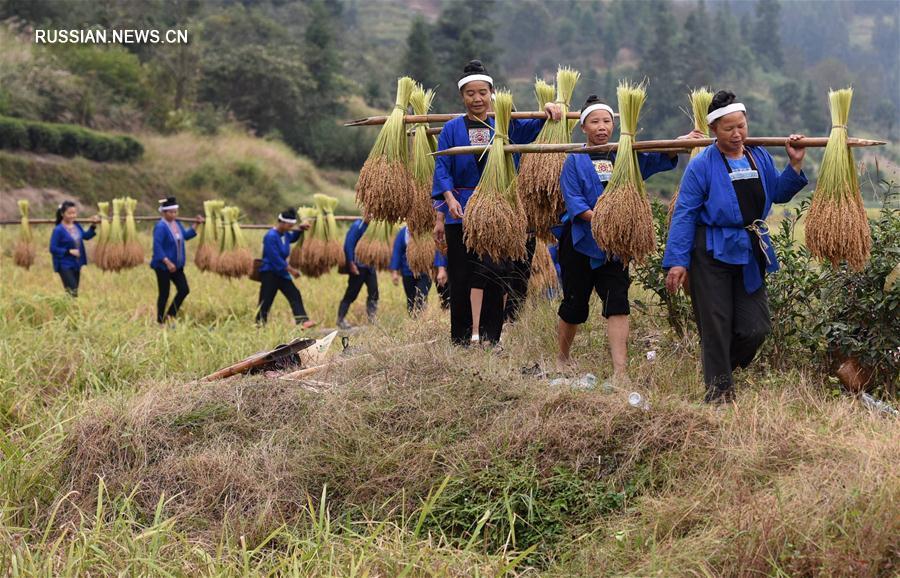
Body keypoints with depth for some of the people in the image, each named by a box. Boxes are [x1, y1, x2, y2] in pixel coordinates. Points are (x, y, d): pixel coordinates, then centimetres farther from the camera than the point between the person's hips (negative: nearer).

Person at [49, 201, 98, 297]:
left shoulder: (76, 226, 4)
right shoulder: (58, 230, -16)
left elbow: (86, 236, 17)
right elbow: (53, 249, -17)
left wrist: (93, 226, 2)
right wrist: (69, 251, -22)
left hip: (76, 264, 7)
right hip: (65, 266, -7)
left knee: (74, 292, 13)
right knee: (71, 292, -13)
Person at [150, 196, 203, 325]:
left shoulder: (177, 223, 6)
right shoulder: (160, 227, -18)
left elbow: (186, 236, 22)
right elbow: (157, 247, -23)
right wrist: (167, 262, -29)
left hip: (176, 265, 8)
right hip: (163, 266, -8)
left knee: (184, 290, 3)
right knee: (164, 294, 0)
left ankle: (170, 315, 17)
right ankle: (160, 321, 13)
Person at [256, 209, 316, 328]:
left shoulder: (285, 234, 6)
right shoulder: (271, 236, -21)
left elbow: (293, 238, 31)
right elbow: (275, 258, -24)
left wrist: (300, 229, 11)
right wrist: (291, 270, -19)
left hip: (281, 273, 9)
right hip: (269, 273, -8)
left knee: (295, 295, -1)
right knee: (265, 301, -3)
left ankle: (303, 321, -5)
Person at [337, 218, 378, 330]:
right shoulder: (357, 226, -14)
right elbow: (348, 245, -17)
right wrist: (351, 264, -19)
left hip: (370, 266, 7)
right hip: (358, 266, -7)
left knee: (374, 293, 1)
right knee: (351, 294, -1)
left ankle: (372, 318, 11)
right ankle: (341, 319, 9)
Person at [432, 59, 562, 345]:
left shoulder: (503, 125, 7)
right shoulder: (452, 129, 2)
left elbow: (532, 127, -6)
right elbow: (442, 169, -4)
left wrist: (548, 110, -27)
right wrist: (449, 198, -20)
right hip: (460, 211, -1)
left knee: (495, 278, 1)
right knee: (461, 279, 3)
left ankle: (490, 341, 9)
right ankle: (460, 342, 12)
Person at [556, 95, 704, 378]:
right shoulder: (575, 161, -2)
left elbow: (659, 159, -7)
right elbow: (573, 200, -13)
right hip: (580, 241, -2)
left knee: (618, 305, -8)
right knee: (575, 304, 9)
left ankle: (620, 373, -10)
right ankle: (563, 357, 32)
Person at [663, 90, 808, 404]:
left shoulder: (760, 156, 7)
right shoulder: (702, 164, -9)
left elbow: (779, 194, 15)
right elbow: (684, 214, -11)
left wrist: (795, 164, 2)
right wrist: (677, 261, -15)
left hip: (750, 252, 5)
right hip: (713, 252, -5)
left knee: (756, 327, 4)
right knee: (716, 326, 1)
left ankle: (724, 365, 30)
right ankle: (719, 388, 14)